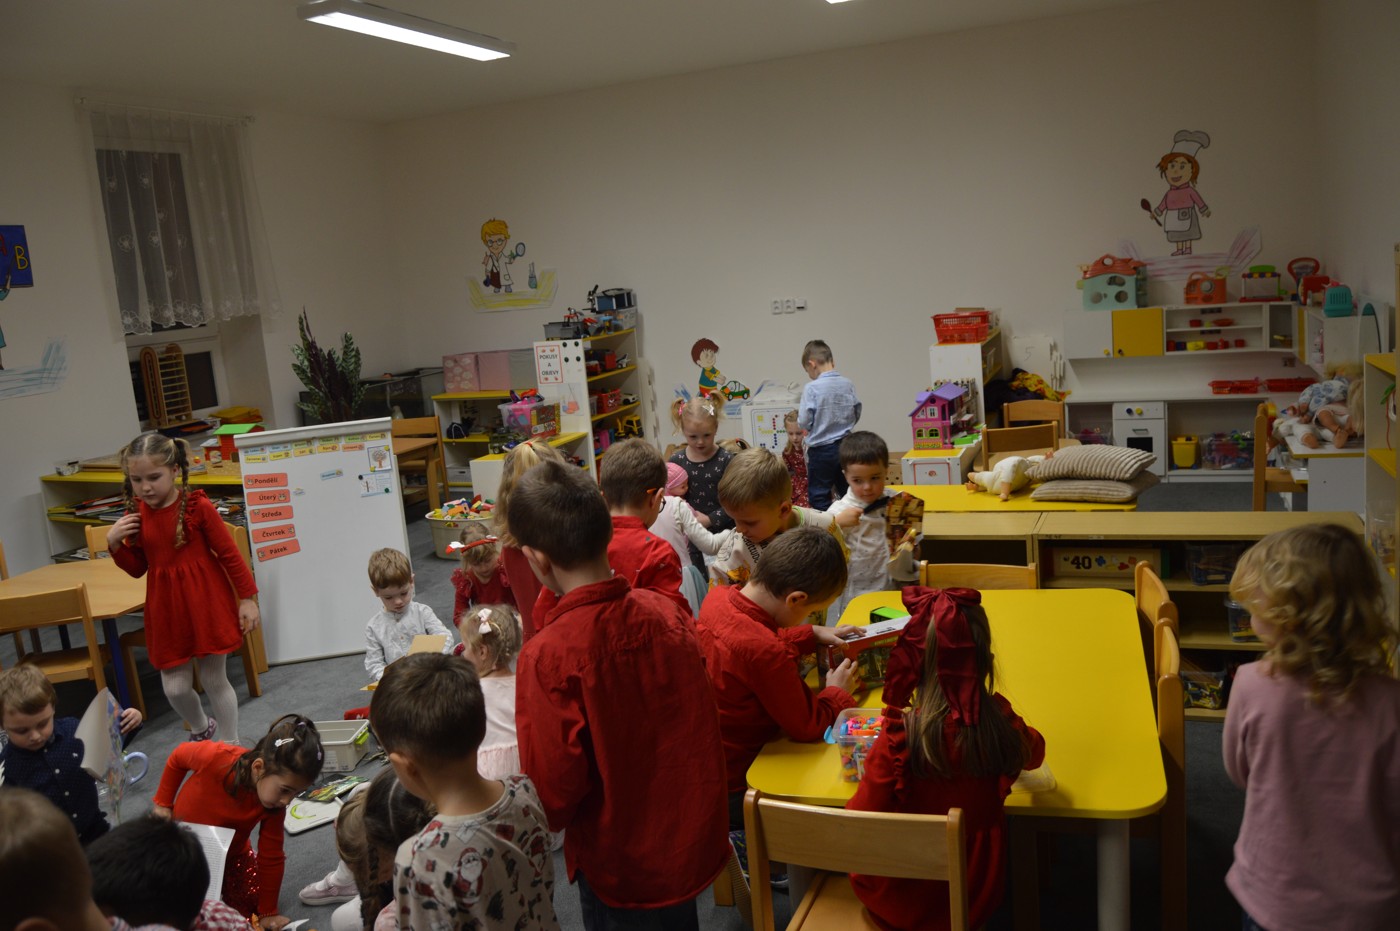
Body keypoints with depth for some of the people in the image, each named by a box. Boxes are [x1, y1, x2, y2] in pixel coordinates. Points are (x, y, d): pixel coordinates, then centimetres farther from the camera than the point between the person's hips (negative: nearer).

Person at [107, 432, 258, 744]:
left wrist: (247, 598, -6)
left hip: (207, 603, -4)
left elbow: (229, 554, -7)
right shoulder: (136, 514, -1)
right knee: (175, 688, 4)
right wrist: (114, 543, -8)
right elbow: (137, 569, 10)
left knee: (214, 680, 6)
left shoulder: (197, 506, -13)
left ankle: (230, 743, 25)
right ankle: (200, 729, 37)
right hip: (166, 608, 4)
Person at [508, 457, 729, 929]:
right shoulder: (667, 612, -12)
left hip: (620, 870, -4)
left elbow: (553, 794, -20)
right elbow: (699, 727, 2)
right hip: (696, 843, 4)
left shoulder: (547, 658, -26)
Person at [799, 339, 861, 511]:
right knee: (847, 492, 17)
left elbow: (804, 422, -15)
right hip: (846, 446, 5)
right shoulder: (848, 384, -1)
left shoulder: (811, 388, -16)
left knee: (819, 497, 5)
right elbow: (856, 414, 7)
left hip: (821, 450, -5)